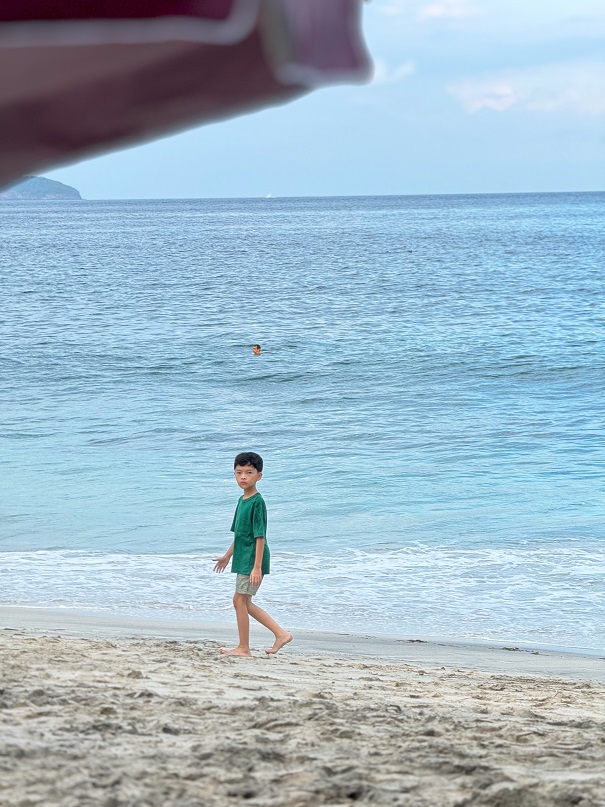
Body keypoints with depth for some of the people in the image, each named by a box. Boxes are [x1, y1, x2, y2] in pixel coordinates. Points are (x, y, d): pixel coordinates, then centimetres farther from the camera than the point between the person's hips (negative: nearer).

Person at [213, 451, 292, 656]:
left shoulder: (257, 502, -16)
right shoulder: (242, 501, 12)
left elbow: (260, 537, -19)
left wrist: (257, 567, -22)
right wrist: (227, 556, 28)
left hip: (253, 560, -10)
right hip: (243, 559, 10)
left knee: (240, 600, -5)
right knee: (244, 602, 12)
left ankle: (243, 648, 4)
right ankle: (281, 634, 16)